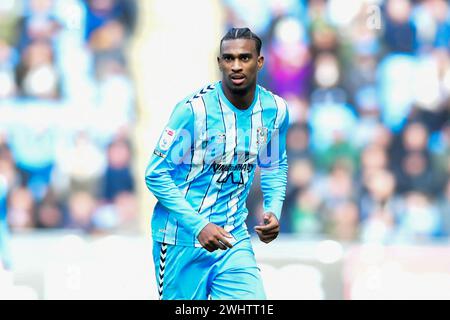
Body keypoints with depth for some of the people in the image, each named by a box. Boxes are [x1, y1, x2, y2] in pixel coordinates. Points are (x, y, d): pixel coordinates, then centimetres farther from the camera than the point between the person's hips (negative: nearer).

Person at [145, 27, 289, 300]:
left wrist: (274, 210, -2)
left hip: (234, 238, 4)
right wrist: (199, 226, -22)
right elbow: (156, 175, -13)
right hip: (182, 238, -4)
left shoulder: (275, 110, -1)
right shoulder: (194, 110, -17)